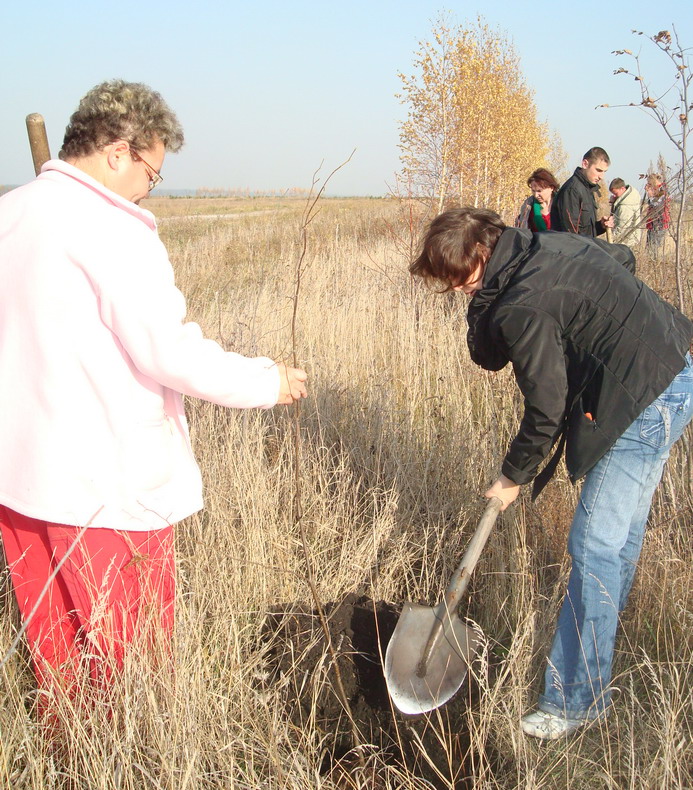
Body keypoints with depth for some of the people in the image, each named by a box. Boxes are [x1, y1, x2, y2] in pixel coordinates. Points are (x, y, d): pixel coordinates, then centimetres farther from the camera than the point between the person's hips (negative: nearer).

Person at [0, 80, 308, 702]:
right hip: (105, 488, -8)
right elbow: (173, 354, -20)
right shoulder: (111, 228, -17)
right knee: (131, 664, 9)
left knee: (57, 659, 20)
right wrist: (268, 382, -6)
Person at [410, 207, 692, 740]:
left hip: (649, 401, -10)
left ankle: (579, 700, 5)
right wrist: (487, 295, 0)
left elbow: (547, 410, -16)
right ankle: (607, 619, 49)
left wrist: (513, 477, -1)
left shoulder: (523, 306, -23)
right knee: (624, 521, 27)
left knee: (596, 545, -5)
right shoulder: (549, 245, 4)